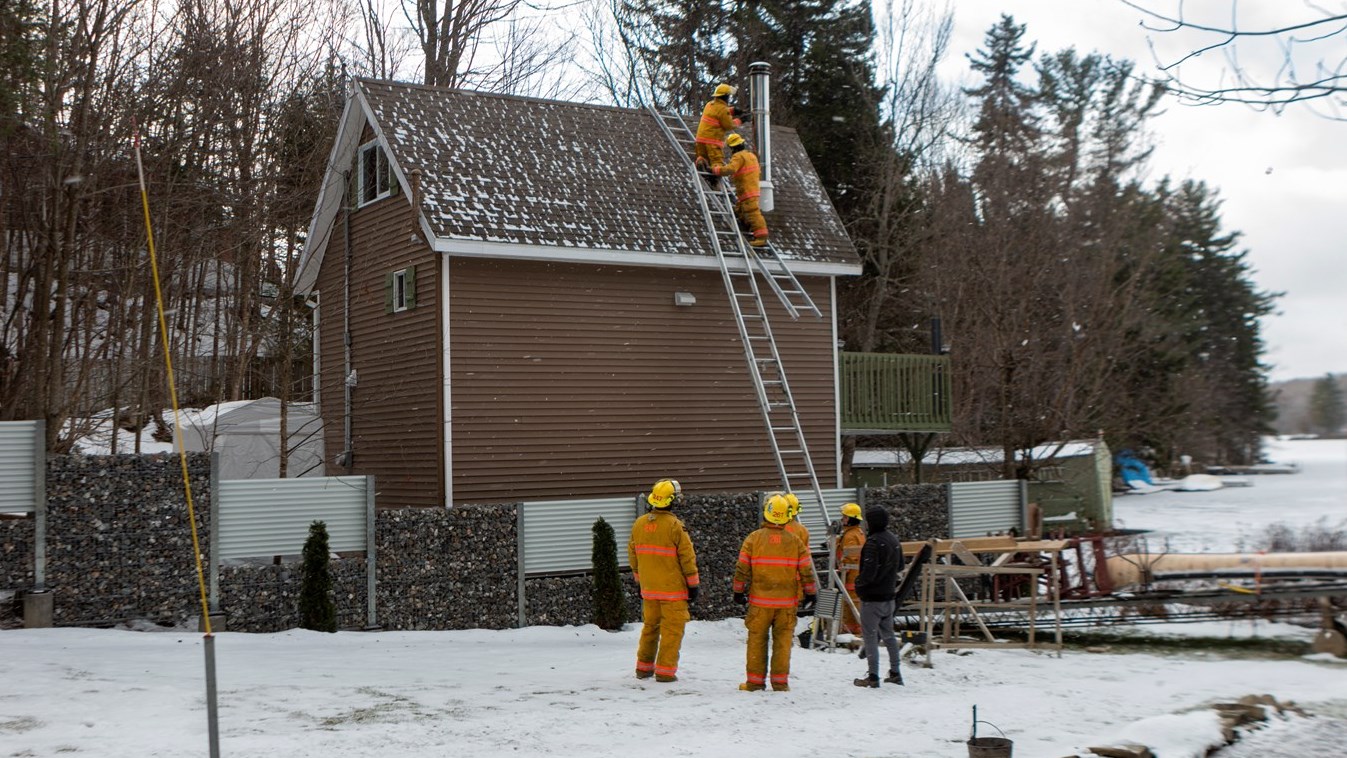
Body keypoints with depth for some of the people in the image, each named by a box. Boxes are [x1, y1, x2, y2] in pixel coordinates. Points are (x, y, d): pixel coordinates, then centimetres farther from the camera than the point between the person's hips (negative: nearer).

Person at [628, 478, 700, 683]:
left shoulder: (639, 524, 3)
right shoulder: (674, 526, -15)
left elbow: (633, 554, 13)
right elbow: (687, 557, -11)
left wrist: (639, 580, 24)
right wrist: (693, 585, -2)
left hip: (649, 589, 6)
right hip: (673, 588, -6)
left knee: (650, 627, 18)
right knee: (672, 629, 1)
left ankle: (644, 668, 24)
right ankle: (665, 671, 0)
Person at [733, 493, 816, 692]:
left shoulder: (754, 538, -4)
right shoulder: (795, 541, 0)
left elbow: (742, 568, -3)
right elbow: (807, 571, 2)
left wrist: (738, 591, 7)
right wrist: (810, 594, 12)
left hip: (759, 601, -1)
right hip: (786, 601, 1)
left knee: (757, 640, 7)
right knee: (783, 641, 7)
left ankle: (755, 681, 10)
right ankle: (780, 682, 8)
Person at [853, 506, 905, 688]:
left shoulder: (873, 541, -20)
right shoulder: (893, 540, 8)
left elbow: (869, 571, -24)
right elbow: (900, 565, 19)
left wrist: (859, 582, -7)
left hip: (872, 597, -8)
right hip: (888, 595, 8)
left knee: (870, 636, -2)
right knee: (888, 635, 17)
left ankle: (873, 677, -2)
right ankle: (895, 673, 22)